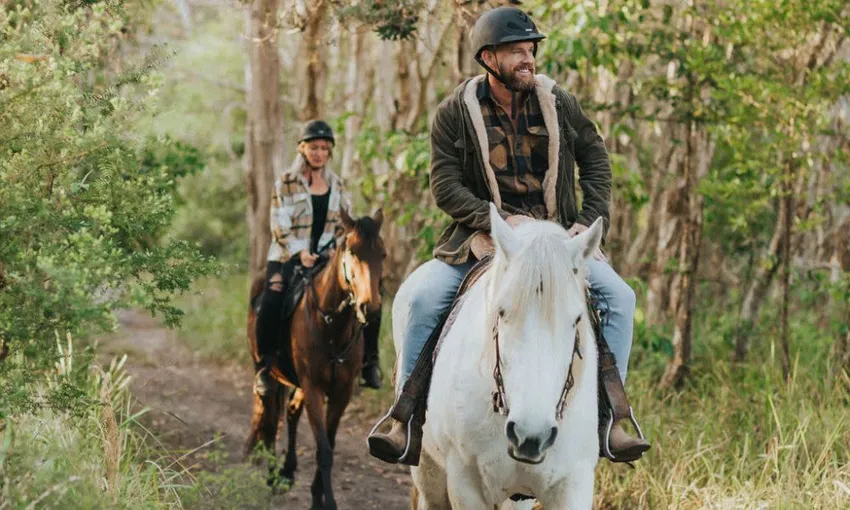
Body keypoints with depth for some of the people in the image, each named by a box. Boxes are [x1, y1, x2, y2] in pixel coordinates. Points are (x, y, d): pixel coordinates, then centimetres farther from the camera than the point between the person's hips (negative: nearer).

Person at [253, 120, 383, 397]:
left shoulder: (337, 186, 14)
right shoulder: (286, 183, 2)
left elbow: (345, 226, 14)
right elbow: (280, 226, -6)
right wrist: (299, 252, -19)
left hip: (327, 258, 4)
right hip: (289, 257, -4)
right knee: (272, 302, -30)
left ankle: (368, 363, 1)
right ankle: (264, 367, -16)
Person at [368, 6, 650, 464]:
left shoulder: (559, 104, 4)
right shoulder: (455, 113, -4)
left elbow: (595, 161, 13)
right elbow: (445, 186, -8)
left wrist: (590, 221, -1)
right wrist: (500, 220, -20)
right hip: (483, 236, -2)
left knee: (618, 296, -18)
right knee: (424, 299, -23)